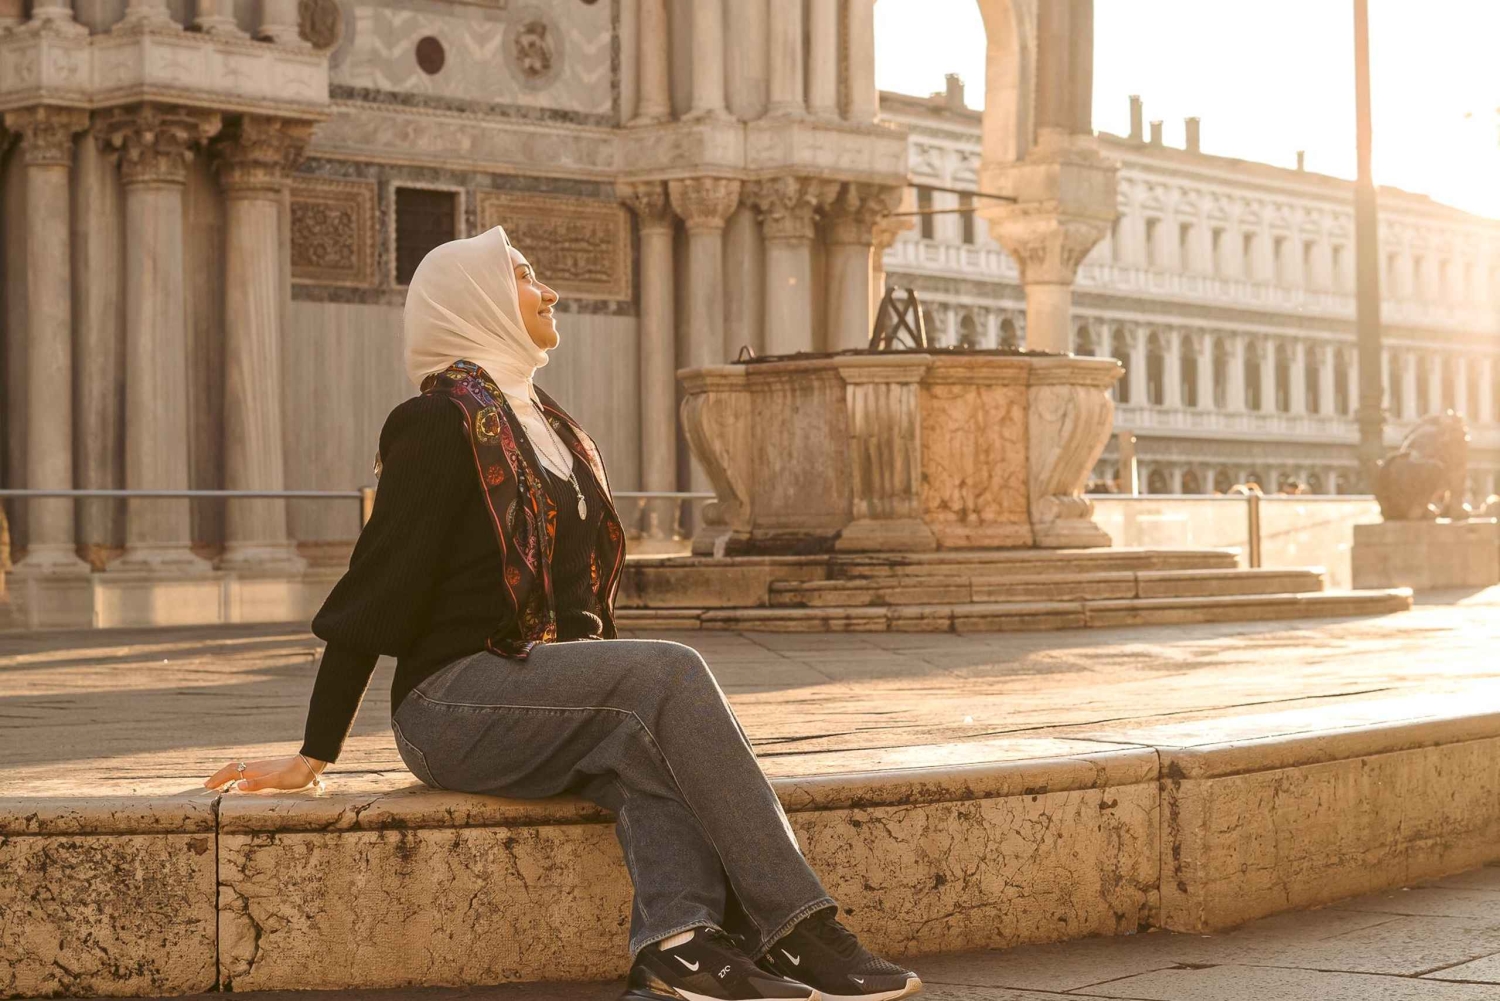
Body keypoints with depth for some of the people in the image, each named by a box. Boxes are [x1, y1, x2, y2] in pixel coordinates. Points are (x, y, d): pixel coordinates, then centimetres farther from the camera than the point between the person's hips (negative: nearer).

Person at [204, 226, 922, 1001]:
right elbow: (378, 584, -8)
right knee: (670, 669, -26)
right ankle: (796, 930, -30)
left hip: (545, 688, 7)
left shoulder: (549, 427, 21)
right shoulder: (441, 423, -5)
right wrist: (313, 756, -10)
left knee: (651, 743, -25)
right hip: (455, 701, -7)